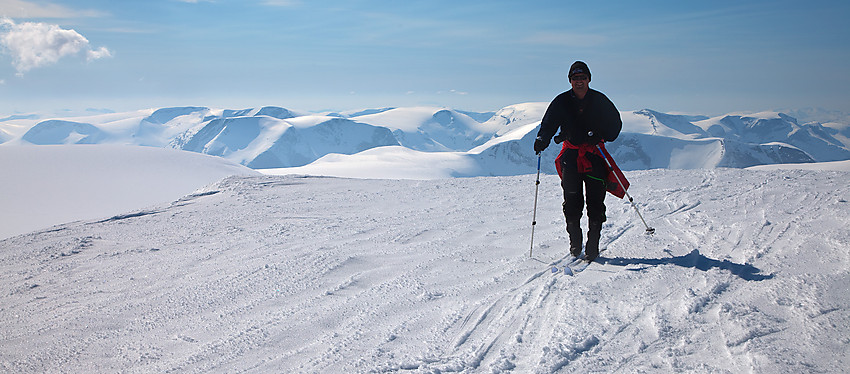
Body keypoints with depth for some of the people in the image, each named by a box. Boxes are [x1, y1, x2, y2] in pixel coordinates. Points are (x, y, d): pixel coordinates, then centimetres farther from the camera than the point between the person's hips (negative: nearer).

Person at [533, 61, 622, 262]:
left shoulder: (600, 100, 2)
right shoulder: (562, 101, 3)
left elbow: (616, 123, 6)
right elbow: (549, 123, 0)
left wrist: (602, 136, -15)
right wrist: (542, 139, -22)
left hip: (594, 153, 0)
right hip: (571, 152, 1)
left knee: (595, 201, -6)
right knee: (572, 200, -4)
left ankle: (593, 245, 1)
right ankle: (575, 242, 9)